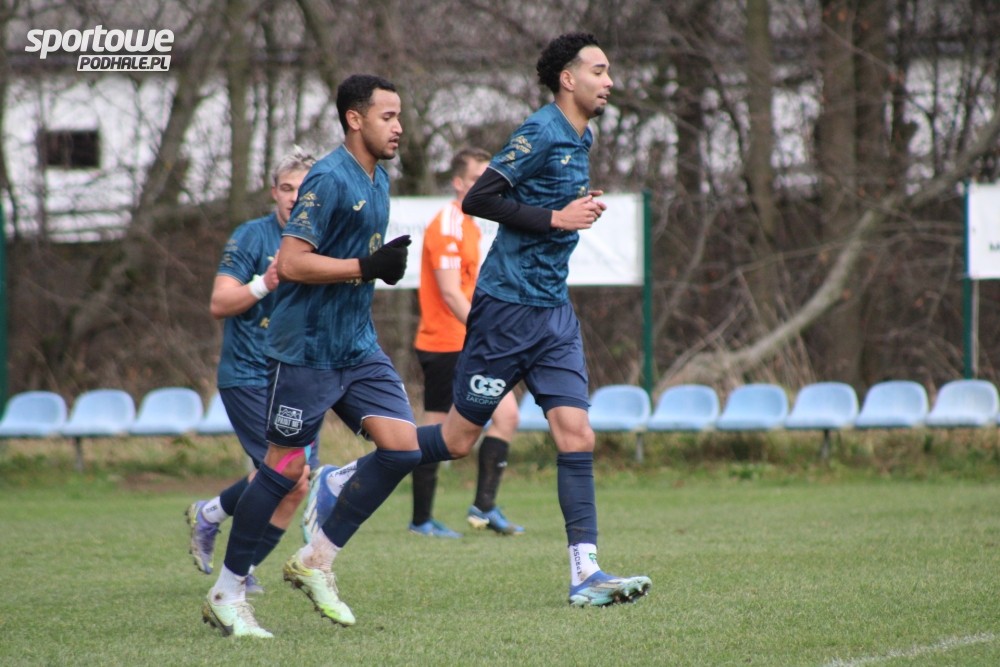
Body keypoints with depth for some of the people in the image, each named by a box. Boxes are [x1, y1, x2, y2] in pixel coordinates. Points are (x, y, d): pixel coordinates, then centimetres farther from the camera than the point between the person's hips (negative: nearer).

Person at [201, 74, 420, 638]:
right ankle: (227, 594, 9)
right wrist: (366, 267, -24)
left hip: (358, 344, 8)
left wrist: (387, 264, 12)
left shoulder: (379, 180, 13)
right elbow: (292, 263, -23)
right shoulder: (329, 180, -16)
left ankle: (318, 560, 6)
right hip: (307, 350, -8)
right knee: (286, 467, -4)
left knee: (402, 446, -5)